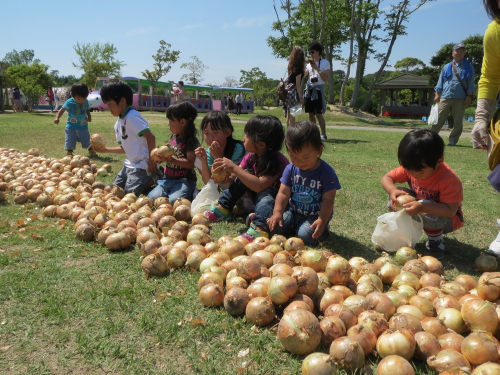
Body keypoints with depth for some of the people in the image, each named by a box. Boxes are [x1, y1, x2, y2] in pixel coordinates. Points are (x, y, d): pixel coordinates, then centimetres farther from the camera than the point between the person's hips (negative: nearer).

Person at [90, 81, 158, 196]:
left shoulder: (132, 117, -16)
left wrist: (152, 161, -24)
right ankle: (148, 179, 19)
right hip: (129, 164, 10)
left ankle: (153, 178, 5)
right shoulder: (118, 123, 13)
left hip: (142, 165, -10)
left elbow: (150, 137, -22)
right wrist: (105, 149, 12)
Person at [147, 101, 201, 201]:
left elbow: (191, 163, -18)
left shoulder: (191, 141, -13)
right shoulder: (173, 137, 11)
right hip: (168, 179, 7)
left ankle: (191, 195, 0)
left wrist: (172, 160, -26)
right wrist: (161, 156, 3)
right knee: (151, 197, -12)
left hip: (184, 181, -7)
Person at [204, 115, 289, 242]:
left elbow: (260, 186, -37)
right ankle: (222, 208, -4)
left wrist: (234, 168, -36)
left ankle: (259, 228, -55)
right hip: (260, 197, 8)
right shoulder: (252, 157, -4)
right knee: (244, 175, -7)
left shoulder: (277, 160, -27)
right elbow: (237, 174, -2)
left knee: (266, 194, -36)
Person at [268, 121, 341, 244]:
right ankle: (295, 226, 13)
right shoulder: (290, 169, -5)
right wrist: (277, 213, -21)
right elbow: (284, 193, -6)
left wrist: (322, 221, -29)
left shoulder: (326, 172, -17)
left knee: (306, 234, -25)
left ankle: (322, 229, 7)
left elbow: (328, 199, -17)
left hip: (315, 216, -4)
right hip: (294, 212, 4)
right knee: (278, 226, -17)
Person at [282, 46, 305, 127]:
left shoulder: (291, 67, 10)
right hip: (294, 90, -8)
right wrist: (301, 97, -16)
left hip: (288, 89, 8)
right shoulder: (298, 68, -13)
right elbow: (298, 84, -16)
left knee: (289, 114, 12)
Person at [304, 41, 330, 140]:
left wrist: (317, 68, -15)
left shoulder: (325, 63, 0)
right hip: (309, 89, 6)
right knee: (311, 113, 5)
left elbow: (326, 79, -11)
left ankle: (324, 135, -4)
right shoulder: (309, 64, 18)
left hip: (318, 89, -6)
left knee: (318, 113, -10)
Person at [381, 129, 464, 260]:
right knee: (398, 196, -19)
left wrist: (422, 207, -51)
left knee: (427, 210, -39)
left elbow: (450, 210, -38)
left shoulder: (449, 180, -33)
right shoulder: (410, 167, -17)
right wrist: (392, 190, -33)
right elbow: (386, 177, -10)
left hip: (446, 218, -5)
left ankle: (435, 239, -7)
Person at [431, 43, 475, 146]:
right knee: (438, 119, -3)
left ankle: (453, 140, 9)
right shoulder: (446, 67, 14)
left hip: (460, 99, -1)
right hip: (445, 98, 1)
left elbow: (471, 83, 6)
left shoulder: (468, 67, 9)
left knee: (458, 122, 1)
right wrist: (437, 94, 4)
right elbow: (440, 82, 14)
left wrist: (469, 95, -5)